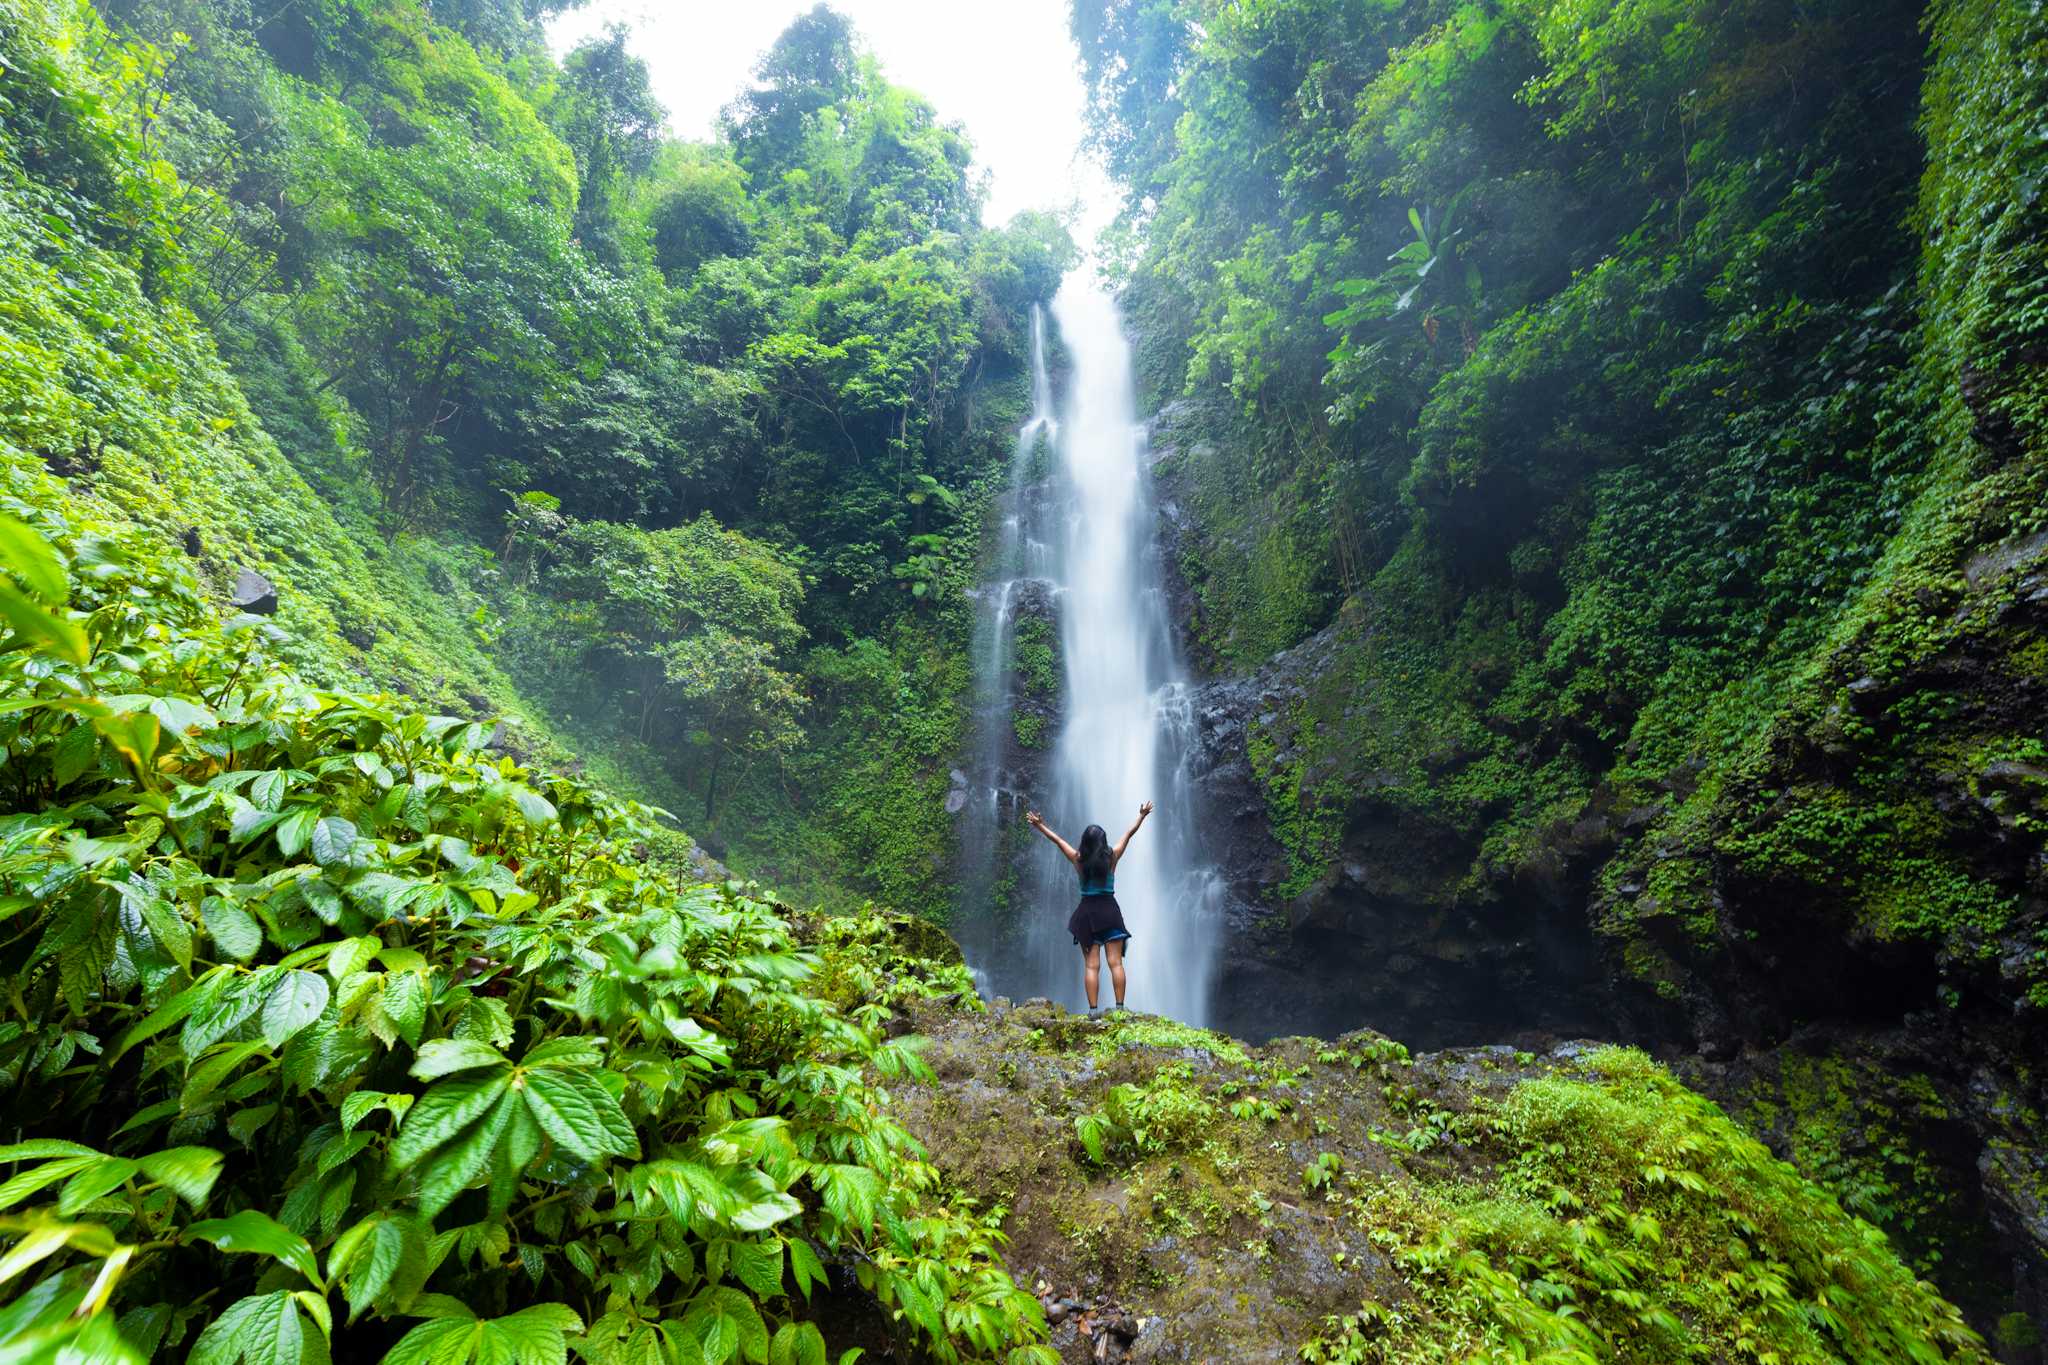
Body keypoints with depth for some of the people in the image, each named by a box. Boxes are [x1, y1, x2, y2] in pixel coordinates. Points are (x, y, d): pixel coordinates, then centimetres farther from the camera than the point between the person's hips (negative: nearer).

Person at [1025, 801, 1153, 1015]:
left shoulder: (1078, 859, -4)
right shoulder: (1112, 857, -4)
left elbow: (1057, 839, 6)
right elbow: (1129, 833, 8)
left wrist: (1039, 825, 17)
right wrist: (1142, 816, 19)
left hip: (1086, 913, 0)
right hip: (1110, 911, 0)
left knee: (1091, 965, 2)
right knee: (1115, 963, 2)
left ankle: (1093, 1010, -2)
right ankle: (1120, 1007, 0)